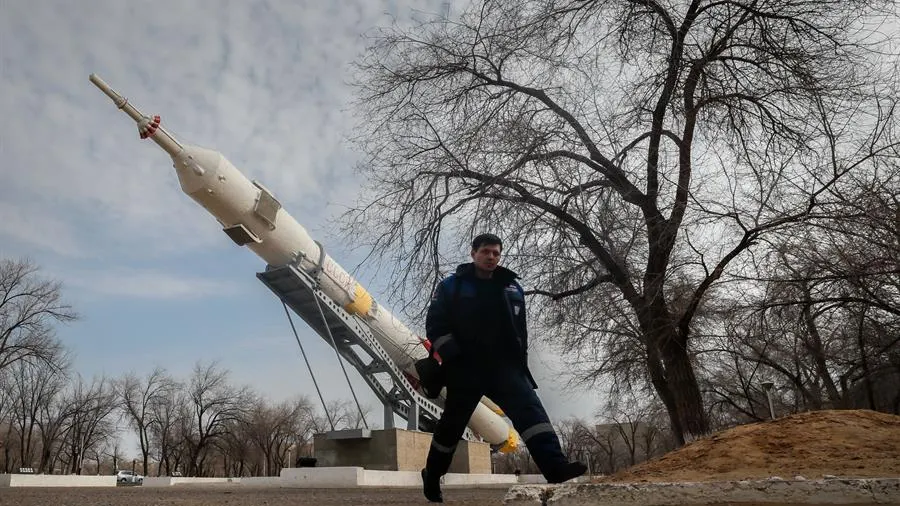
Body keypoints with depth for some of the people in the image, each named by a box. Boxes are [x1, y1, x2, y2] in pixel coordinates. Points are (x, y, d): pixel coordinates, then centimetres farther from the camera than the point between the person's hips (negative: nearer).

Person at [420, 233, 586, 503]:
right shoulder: (451, 286, 1)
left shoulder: (512, 288, 13)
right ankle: (432, 476, 27)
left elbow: (520, 329, 19)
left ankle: (555, 466, -29)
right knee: (452, 424, 8)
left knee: (530, 408, -18)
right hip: (465, 369, -2)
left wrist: (520, 362, 12)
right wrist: (453, 357, -13)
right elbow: (435, 325, -4)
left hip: (504, 366, 3)